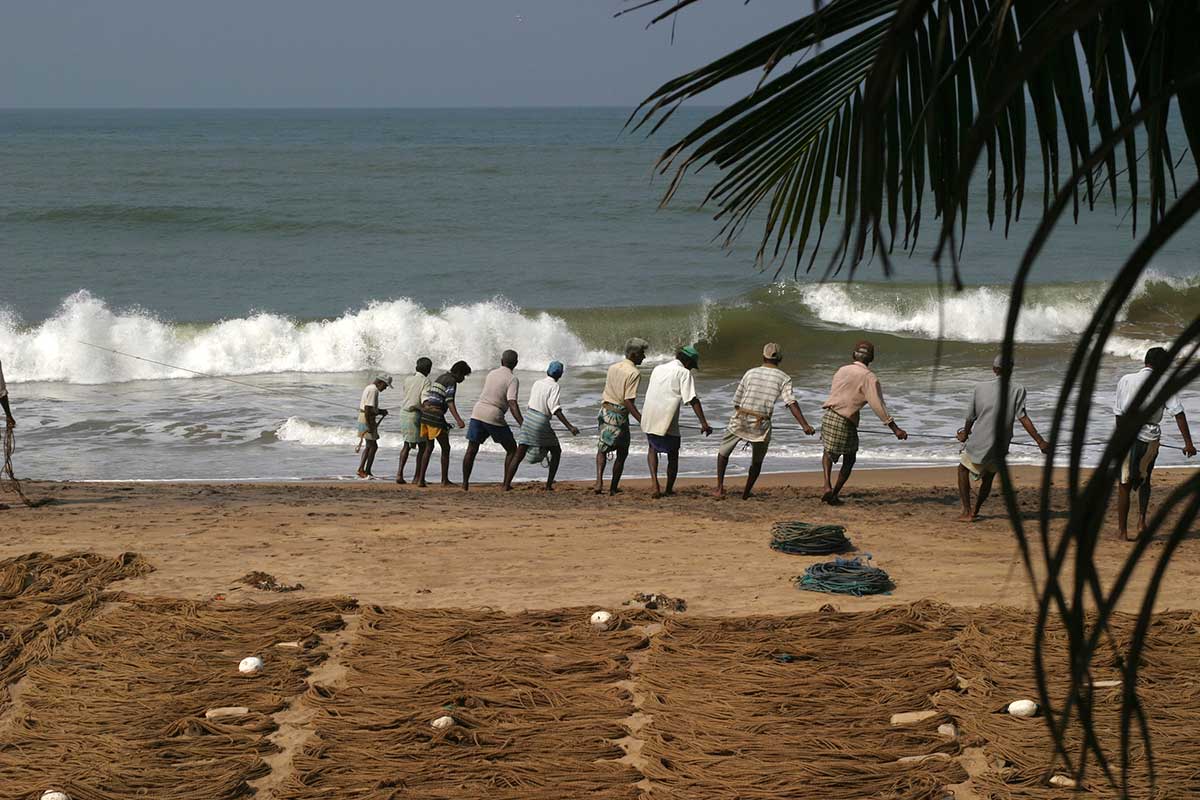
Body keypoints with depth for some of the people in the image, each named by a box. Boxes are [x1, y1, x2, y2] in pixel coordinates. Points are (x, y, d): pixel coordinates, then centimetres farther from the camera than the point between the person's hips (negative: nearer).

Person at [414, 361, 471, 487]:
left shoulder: (441, 377, 20)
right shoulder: (451, 381, -7)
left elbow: (426, 396, 25)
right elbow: (449, 402, -20)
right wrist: (458, 420, -29)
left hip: (425, 414, 9)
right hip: (435, 416, -9)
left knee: (429, 447, 18)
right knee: (445, 448, 2)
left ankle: (419, 478, 16)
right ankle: (445, 480, 7)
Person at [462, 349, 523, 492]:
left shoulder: (491, 374, 15)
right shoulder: (513, 379, -6)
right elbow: (512, 404, -18)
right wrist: (522, 425, -24)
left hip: (477, 413, 5)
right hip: (494, 417, -5)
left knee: (471, 450, 11)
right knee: (512, 449, 9)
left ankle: (465, 484, 7)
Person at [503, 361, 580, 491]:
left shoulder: (537, 384, 11)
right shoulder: (554, 386, -8)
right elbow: (556, 409, -18)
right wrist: (570, 427, -20)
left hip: (528, 417, 5)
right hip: (541, 423, -5)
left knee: (519, 455, 6)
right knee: (556, 451, 15)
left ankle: (507, 484, -2)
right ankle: (549, 484, 10)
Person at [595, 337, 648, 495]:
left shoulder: (613, 368, 9)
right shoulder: (634, 373, -15)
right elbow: (628, 401, -21)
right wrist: (642, 421, -23)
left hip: (605, 410, 6)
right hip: (619, 416, -6)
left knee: (602, 449, 16)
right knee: (622, 453, 11)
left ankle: (599, 481, -3)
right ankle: (613, 487, 17)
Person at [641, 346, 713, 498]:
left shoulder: (658, 369, 16)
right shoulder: (684, 373, -4)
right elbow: (693, 400, -13)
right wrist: (704, 423, -15)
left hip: (649, 419, 5)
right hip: (667, 421, -5)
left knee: (653, 448, 26)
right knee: (673, 456, 15)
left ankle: (655, 484, 7)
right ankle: (669, 490, 25)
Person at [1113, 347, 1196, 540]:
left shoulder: (1125, 380, 1)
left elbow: (1118, 412, 4)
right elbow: (1178, 413, -8)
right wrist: (1188, 443, -8)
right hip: (1150, 437, 0)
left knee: (1125, 485, 7)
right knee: (1144, 480, 21)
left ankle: (1122, 529, 7)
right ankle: (1141, 521, 6)